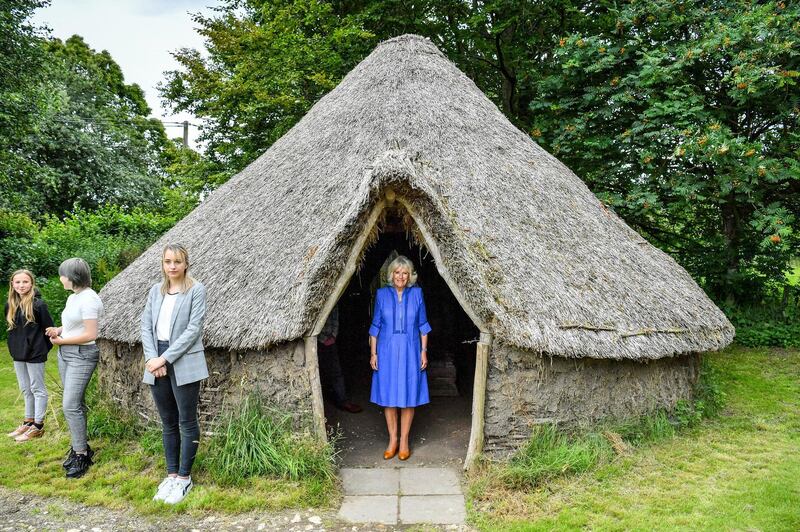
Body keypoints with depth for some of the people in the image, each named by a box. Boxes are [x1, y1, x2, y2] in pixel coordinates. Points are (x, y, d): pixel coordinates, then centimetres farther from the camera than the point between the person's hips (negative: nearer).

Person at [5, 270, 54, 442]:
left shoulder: (38, 304, -15)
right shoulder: (10, 305, 3)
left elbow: (48, 328, -11)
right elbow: (10, 327, 15)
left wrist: (43, 348, -6)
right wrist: (15, 346, 10)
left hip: (35, 354, -7)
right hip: (18, 354, 7)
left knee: (37, 389, 3)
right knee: (25, 389, 16)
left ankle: (38, 426, 11)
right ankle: (28, 422, 28)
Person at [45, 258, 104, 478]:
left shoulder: (89, 299, -18)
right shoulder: (73, 297, 10)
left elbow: (90, 335, -20)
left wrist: (62, 340, -11)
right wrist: (59, 330, 4)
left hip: (82, 355, -9)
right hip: (65, 353, 9)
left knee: (70, 405, -11)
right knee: (75, 404, 13)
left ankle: (81, 455, -1)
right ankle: (79, 446, 23)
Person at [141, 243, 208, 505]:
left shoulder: (196, 290, -6)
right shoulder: (155, 290, 10)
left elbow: (193, 329, -12)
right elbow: (146, 326, 7)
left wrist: (165, 358, -14)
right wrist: (151, 358, -8)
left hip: (184, 364, -5)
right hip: (157, 363, 5)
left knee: (187, 422, 2)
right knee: (168, 423, 14)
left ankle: (184, 477, 14)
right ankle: (171, 474, 25)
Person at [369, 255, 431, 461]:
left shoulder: (416, 293, 0)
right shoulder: (382, 294, 0)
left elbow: (423, 325, 4)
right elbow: (375, 326, 4)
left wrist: (424, 351, -1)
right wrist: (373, 353, 0)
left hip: (410, 352, 0)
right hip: (387, 352, 0)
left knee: (408, 397, 4)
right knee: (388, 397, 5)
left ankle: (404, 441, 19)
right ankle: (392, 440, 21)